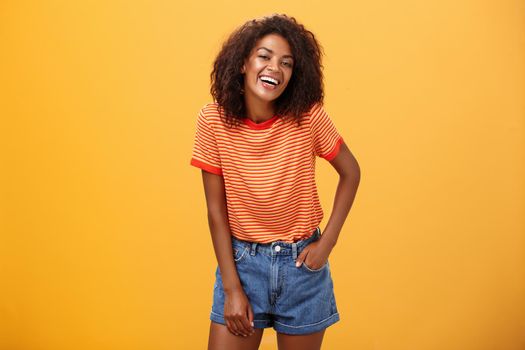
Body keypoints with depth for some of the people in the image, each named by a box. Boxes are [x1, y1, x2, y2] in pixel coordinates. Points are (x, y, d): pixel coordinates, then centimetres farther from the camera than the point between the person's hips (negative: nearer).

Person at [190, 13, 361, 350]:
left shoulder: (308, 117, -13)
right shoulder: (213, 120, -11)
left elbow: (351, 172, 2)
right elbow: (216, 210, -7)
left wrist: (327, 242, -6)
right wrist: (232, 287, -9)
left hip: (301, 263, 0)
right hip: (242, 261, 0)